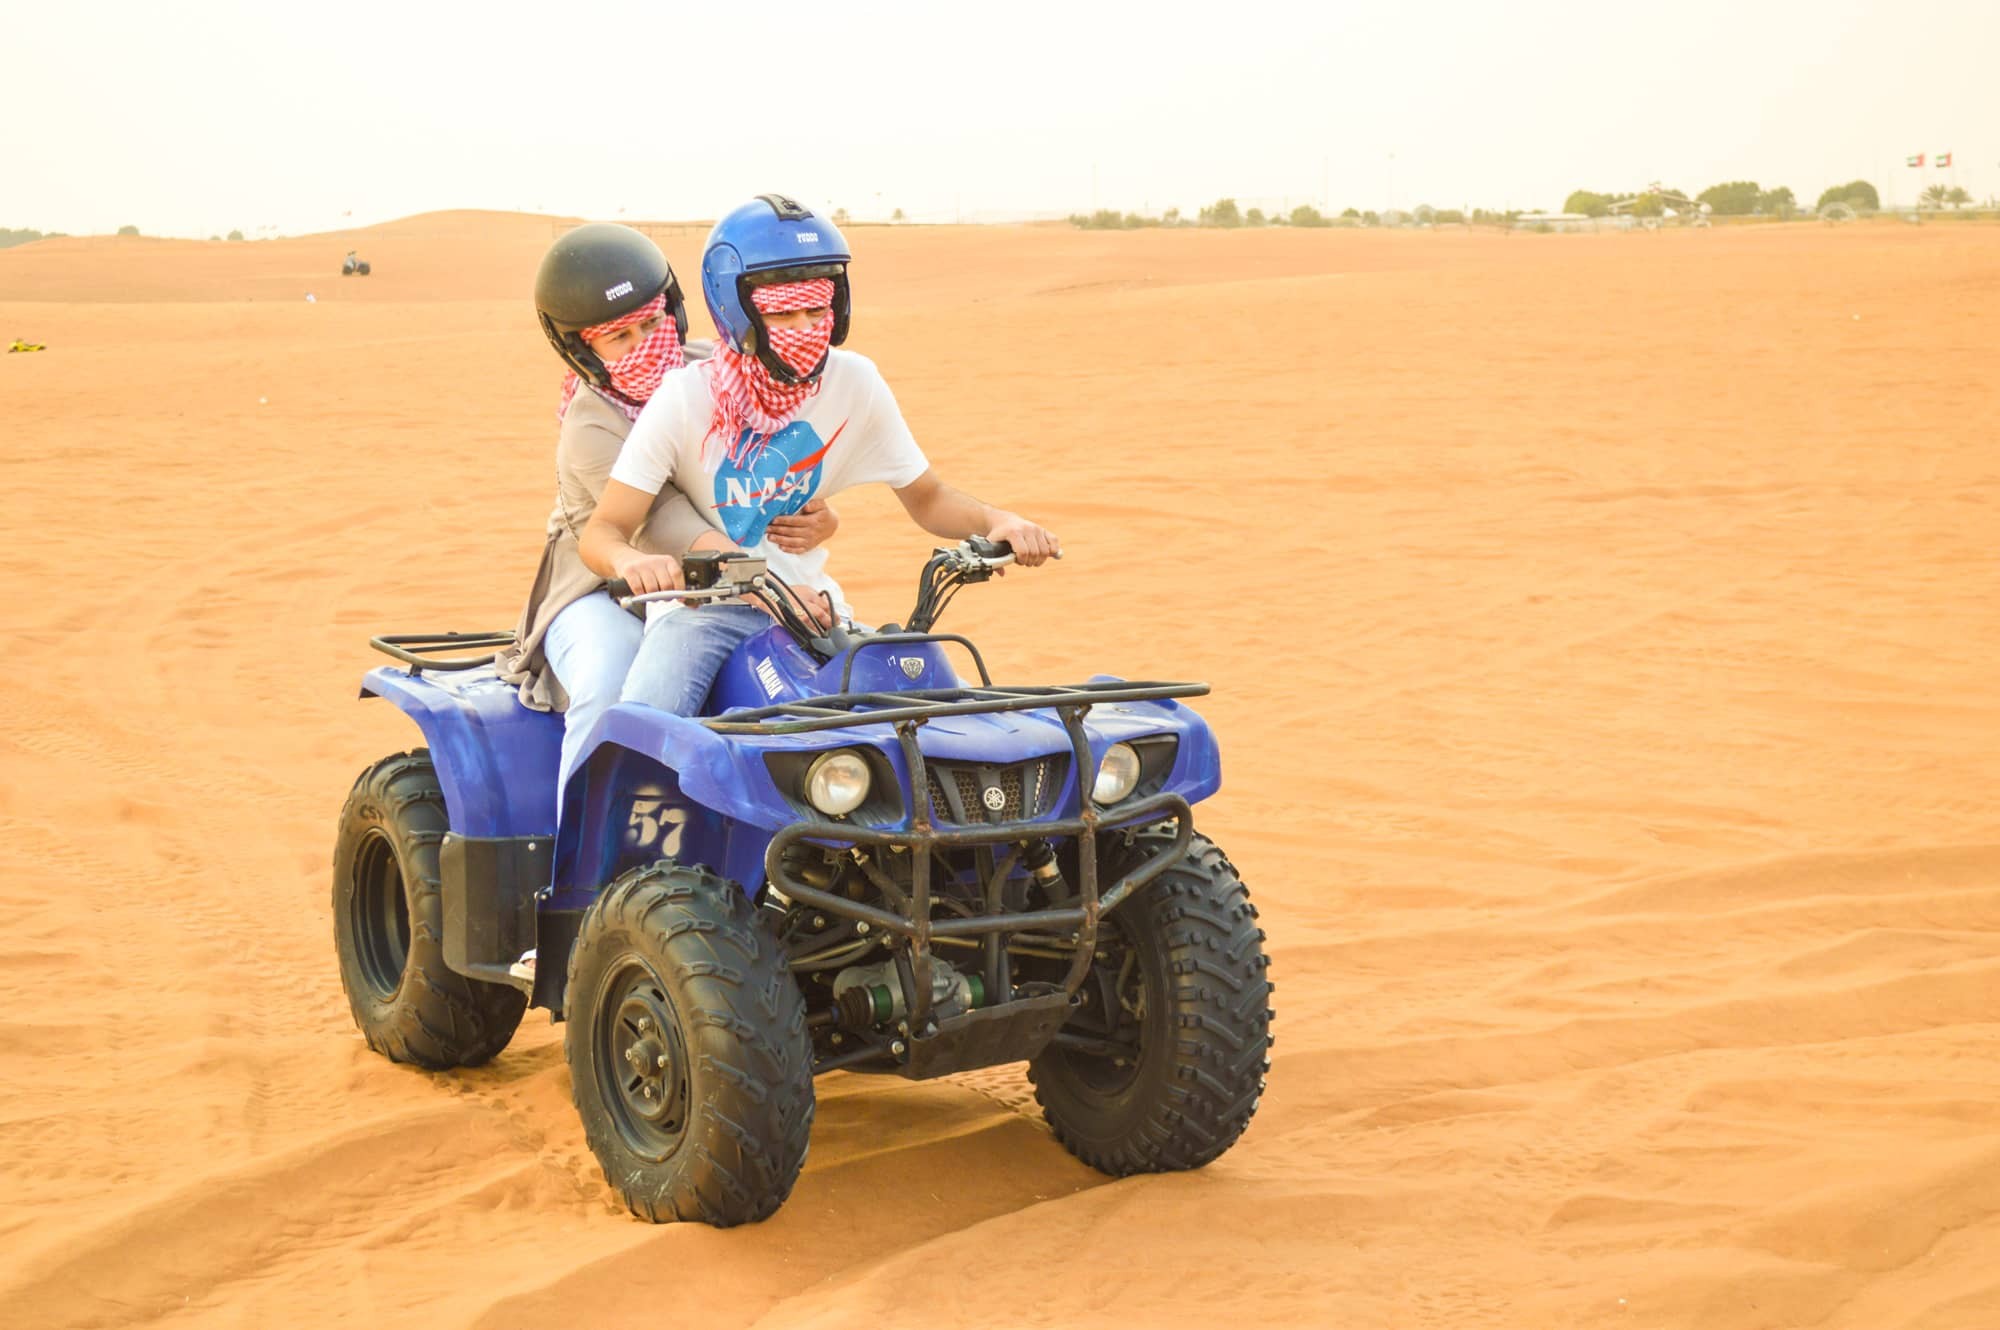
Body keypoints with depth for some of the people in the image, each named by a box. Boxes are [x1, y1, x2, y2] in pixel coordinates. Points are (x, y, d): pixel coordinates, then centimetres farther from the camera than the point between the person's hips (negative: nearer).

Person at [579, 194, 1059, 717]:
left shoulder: (855, 383, -4)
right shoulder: (685, 399, -14)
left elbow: (925, 498, 7)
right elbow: (603, 531, -16)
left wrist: (996, 521, -15)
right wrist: (629, 561, -40)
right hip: (701, 607, -3)